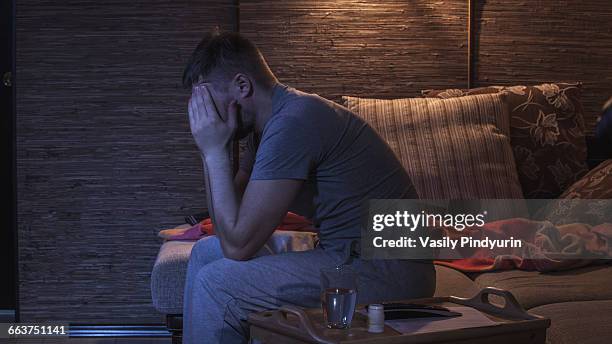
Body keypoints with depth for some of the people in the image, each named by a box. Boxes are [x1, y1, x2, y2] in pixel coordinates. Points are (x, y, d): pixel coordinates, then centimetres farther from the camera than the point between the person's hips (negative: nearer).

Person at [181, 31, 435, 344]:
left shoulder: (292, 124, -21)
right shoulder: (268, 121, 10)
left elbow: (237, 244, -21)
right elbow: (226, 226, 12)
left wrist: (215, 150, -15)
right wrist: (211, 150, 0)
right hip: (348, 251, 11)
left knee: (214, 284, -17)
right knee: (206, 252, 15)